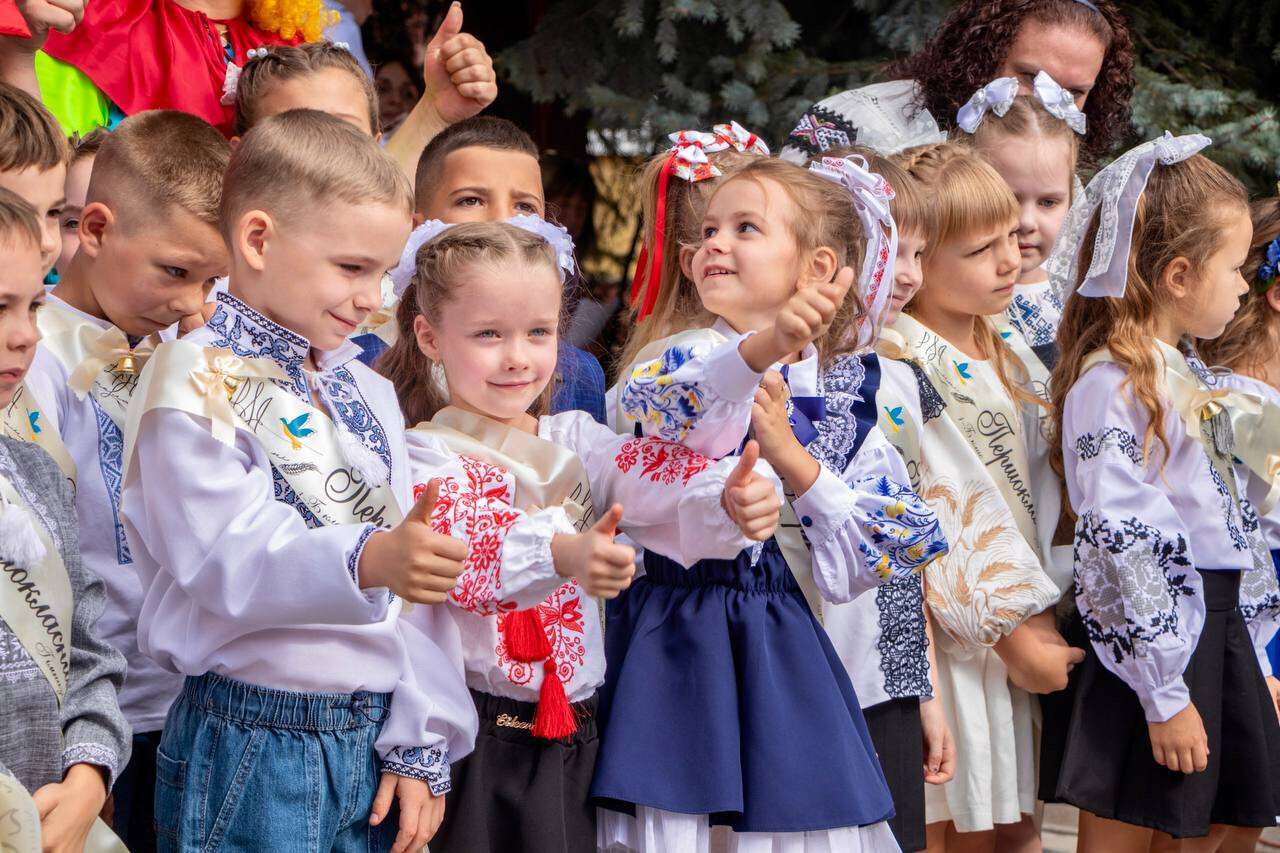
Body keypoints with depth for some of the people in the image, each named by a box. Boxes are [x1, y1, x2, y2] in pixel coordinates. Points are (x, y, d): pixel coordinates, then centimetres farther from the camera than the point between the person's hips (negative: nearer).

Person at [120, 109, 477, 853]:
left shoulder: (366, 392, 14)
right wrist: (365, 562, -37)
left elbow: (413, 571, 12)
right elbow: (227, 560, -20)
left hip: (371, 739, 6)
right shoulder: (197, 382, -8)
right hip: (253, 747, -6)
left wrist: (420, 745, 4)